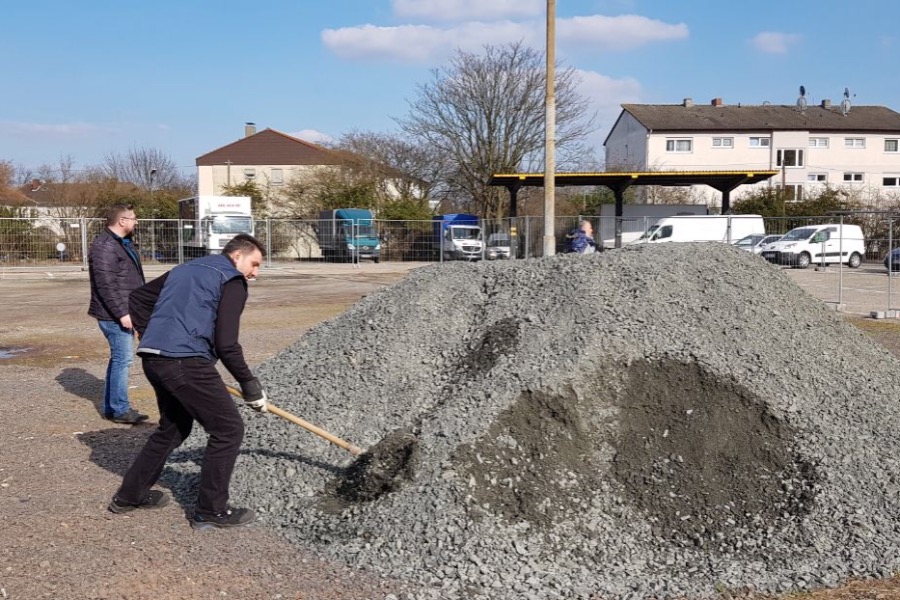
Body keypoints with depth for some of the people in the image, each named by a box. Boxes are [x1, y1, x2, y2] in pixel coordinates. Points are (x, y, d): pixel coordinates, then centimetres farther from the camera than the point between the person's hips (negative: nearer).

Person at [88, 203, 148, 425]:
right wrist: (121, 313, -23)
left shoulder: (123, 243, 17)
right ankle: (119, 409, -1)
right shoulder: (104, 246, -16)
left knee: (119, 358, 14)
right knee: (123, 358, -8)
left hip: (125, 312, 10)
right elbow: (106, 284, -22)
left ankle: (110, 407, 22)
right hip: (114, 315, -10)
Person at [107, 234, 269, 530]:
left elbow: (139, 298, 26)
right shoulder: (232, 281, -2)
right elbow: (226, 344, -10)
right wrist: (250, 385, 0)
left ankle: (130, 495, 34)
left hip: (152, 359, 9)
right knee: (228, 429, 2)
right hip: (187, 362, -9)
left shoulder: (185, 270, 24)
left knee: (173, 427, 26)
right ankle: (210, 511, 8)